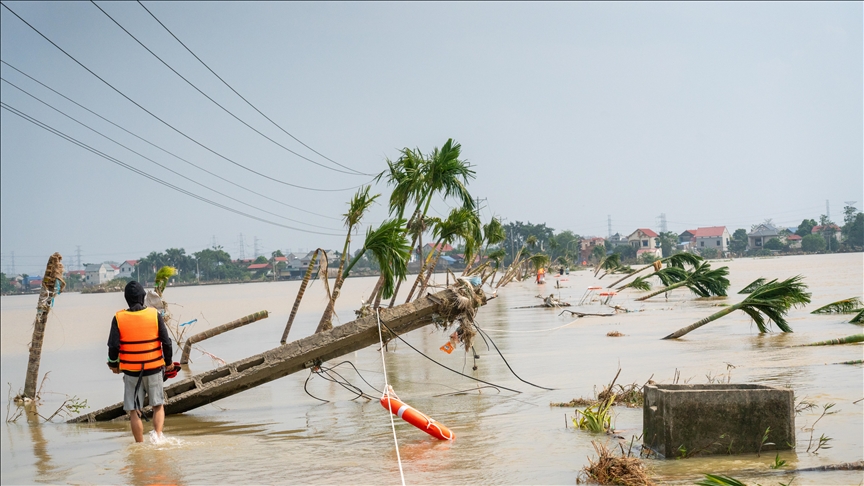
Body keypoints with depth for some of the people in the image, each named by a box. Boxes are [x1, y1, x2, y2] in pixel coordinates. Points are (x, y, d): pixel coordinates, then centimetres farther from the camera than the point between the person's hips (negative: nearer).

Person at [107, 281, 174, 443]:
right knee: (158, 405, 15)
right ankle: (158, 435, -4)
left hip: (131, 371, 0)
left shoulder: (119, 318, -6)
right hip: (154, 369, 0)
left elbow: (113, 346, -6)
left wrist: (114, 365, 11)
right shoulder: (154, 315, -5)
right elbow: (166, 342, -4)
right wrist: (168, 362, 11)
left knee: (134, 411, 8)